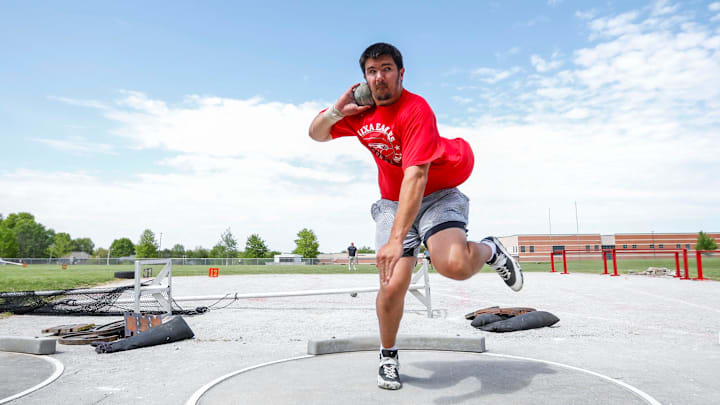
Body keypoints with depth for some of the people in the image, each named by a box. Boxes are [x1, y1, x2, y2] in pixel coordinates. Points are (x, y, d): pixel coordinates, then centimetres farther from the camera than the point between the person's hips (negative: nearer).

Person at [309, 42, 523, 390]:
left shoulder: (416, 110, -22)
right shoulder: (360, 111, -1)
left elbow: (415, 176, -33)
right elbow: (316, 134, 12)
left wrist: (397, 238, -42)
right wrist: (336, 110, -11)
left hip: (437, 195, -4)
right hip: (393, 202, 4)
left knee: (455, 266, -32)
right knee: (393, 285, -11)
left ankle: (490, 250, 5)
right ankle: (388, 357, 17)